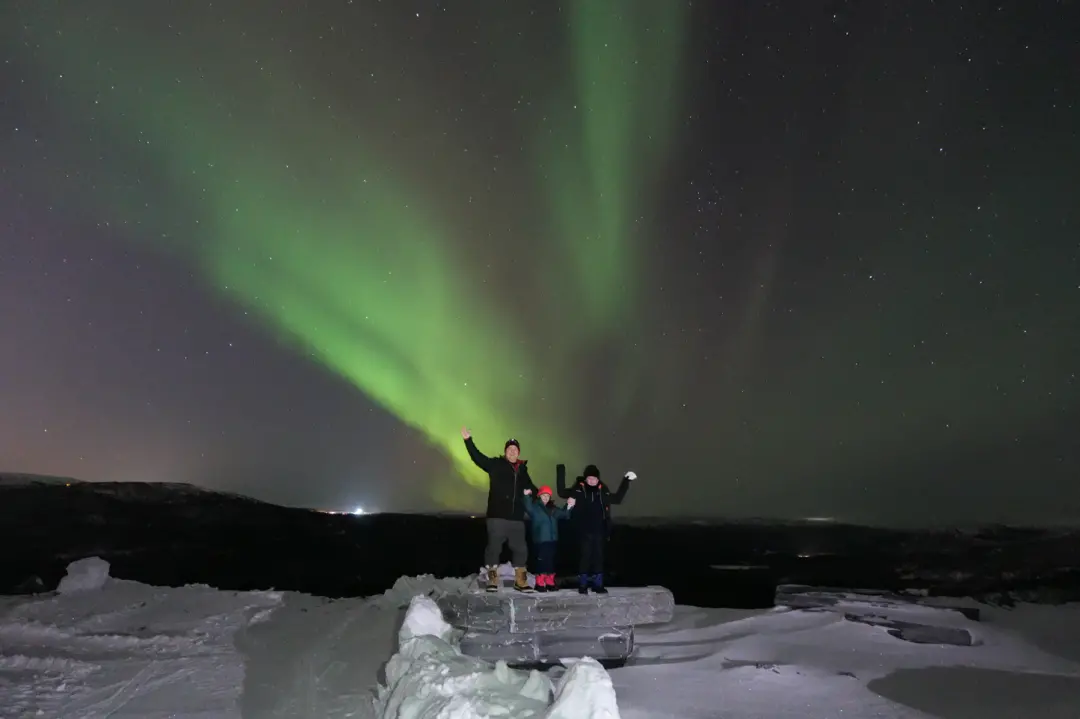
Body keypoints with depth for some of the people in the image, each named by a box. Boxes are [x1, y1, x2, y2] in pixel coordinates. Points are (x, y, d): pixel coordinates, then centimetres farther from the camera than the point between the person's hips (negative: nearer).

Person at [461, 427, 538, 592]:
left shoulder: (522, 469, 15)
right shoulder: (496, 464, 1)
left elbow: (529, 486, 31)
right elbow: (477, 457, -10)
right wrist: (468, 440, -20)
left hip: (517, 517, 5)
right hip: (497, 516, -5)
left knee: (520, 548, 8)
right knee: (494, 547, -2)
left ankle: (520, 581, 19)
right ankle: (492, 580, 8)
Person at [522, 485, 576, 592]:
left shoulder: (553, 509, 17)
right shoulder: (534, 506, -2)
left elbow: (563, 515, 23)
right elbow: (528, 508, -23)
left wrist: (568, 507, 6)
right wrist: (527, 496, -38)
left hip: (552, 540, 6)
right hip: (540, 540, -6)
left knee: (551, 561, 9)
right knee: (541, 561, -8)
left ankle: (550, 583, 17)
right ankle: (540, 583, -2)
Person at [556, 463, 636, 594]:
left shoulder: (603, 490, 7)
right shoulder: (578, 489, -2)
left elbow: (617, 498, 21)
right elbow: (562, 493, -8)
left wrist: (626, 481, 19)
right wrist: (561, 472, -12)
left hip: (599, 531, 3)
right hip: (584, 531, -3)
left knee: (598, 557, 8)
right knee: (585, 556, -1)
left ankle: (598, 584, 17)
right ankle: (583, 585, 8)